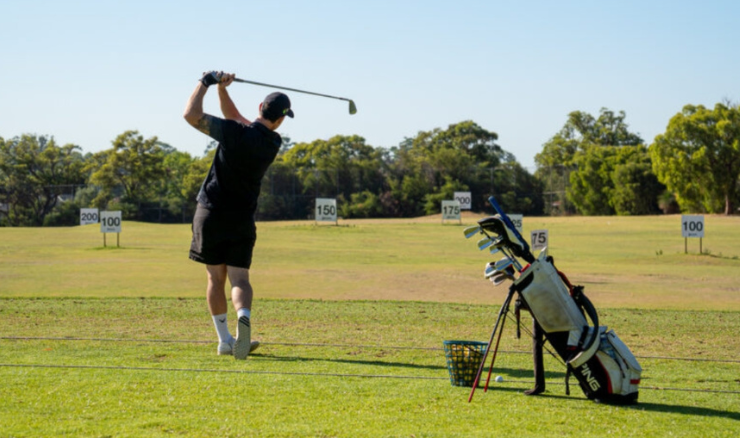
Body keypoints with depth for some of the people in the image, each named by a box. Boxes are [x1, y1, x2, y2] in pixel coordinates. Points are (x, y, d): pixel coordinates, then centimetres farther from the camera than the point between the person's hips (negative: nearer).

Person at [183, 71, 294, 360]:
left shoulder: (235, 132, -15)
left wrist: (207, 83, -2)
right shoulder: (273, 143, 0)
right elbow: (235, 118, 14)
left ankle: (225, 340, 10)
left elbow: (191, 114, -14)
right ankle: (243, 317, -30)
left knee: (216, 277, 8)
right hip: (242, 218, 2)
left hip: (211, 213, -2)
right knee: (239, 278, 1)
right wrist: (221, 88, 7)